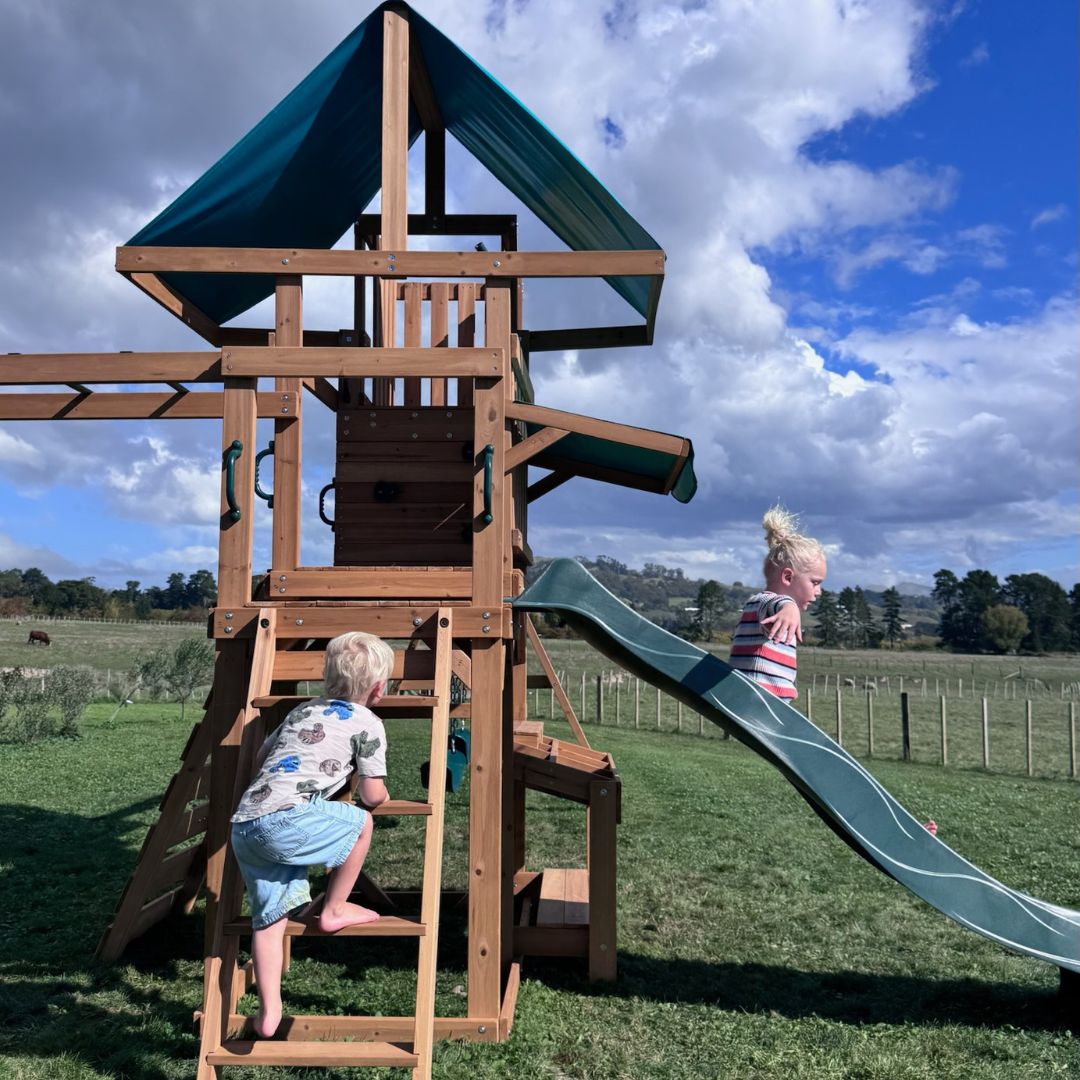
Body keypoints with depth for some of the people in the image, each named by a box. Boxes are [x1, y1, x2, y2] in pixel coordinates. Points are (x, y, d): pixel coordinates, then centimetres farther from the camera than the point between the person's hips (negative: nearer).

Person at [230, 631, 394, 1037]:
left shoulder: (302, 710, 26)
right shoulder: (368, 724, 6)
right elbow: (372, 795, 5)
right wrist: (383, 797, 29)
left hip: (243, 824, 7)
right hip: (286, 821, -7)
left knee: (270, 915, 16)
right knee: (361, 822, 14)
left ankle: (269, 1011, 18)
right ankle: (333, 911, 23)